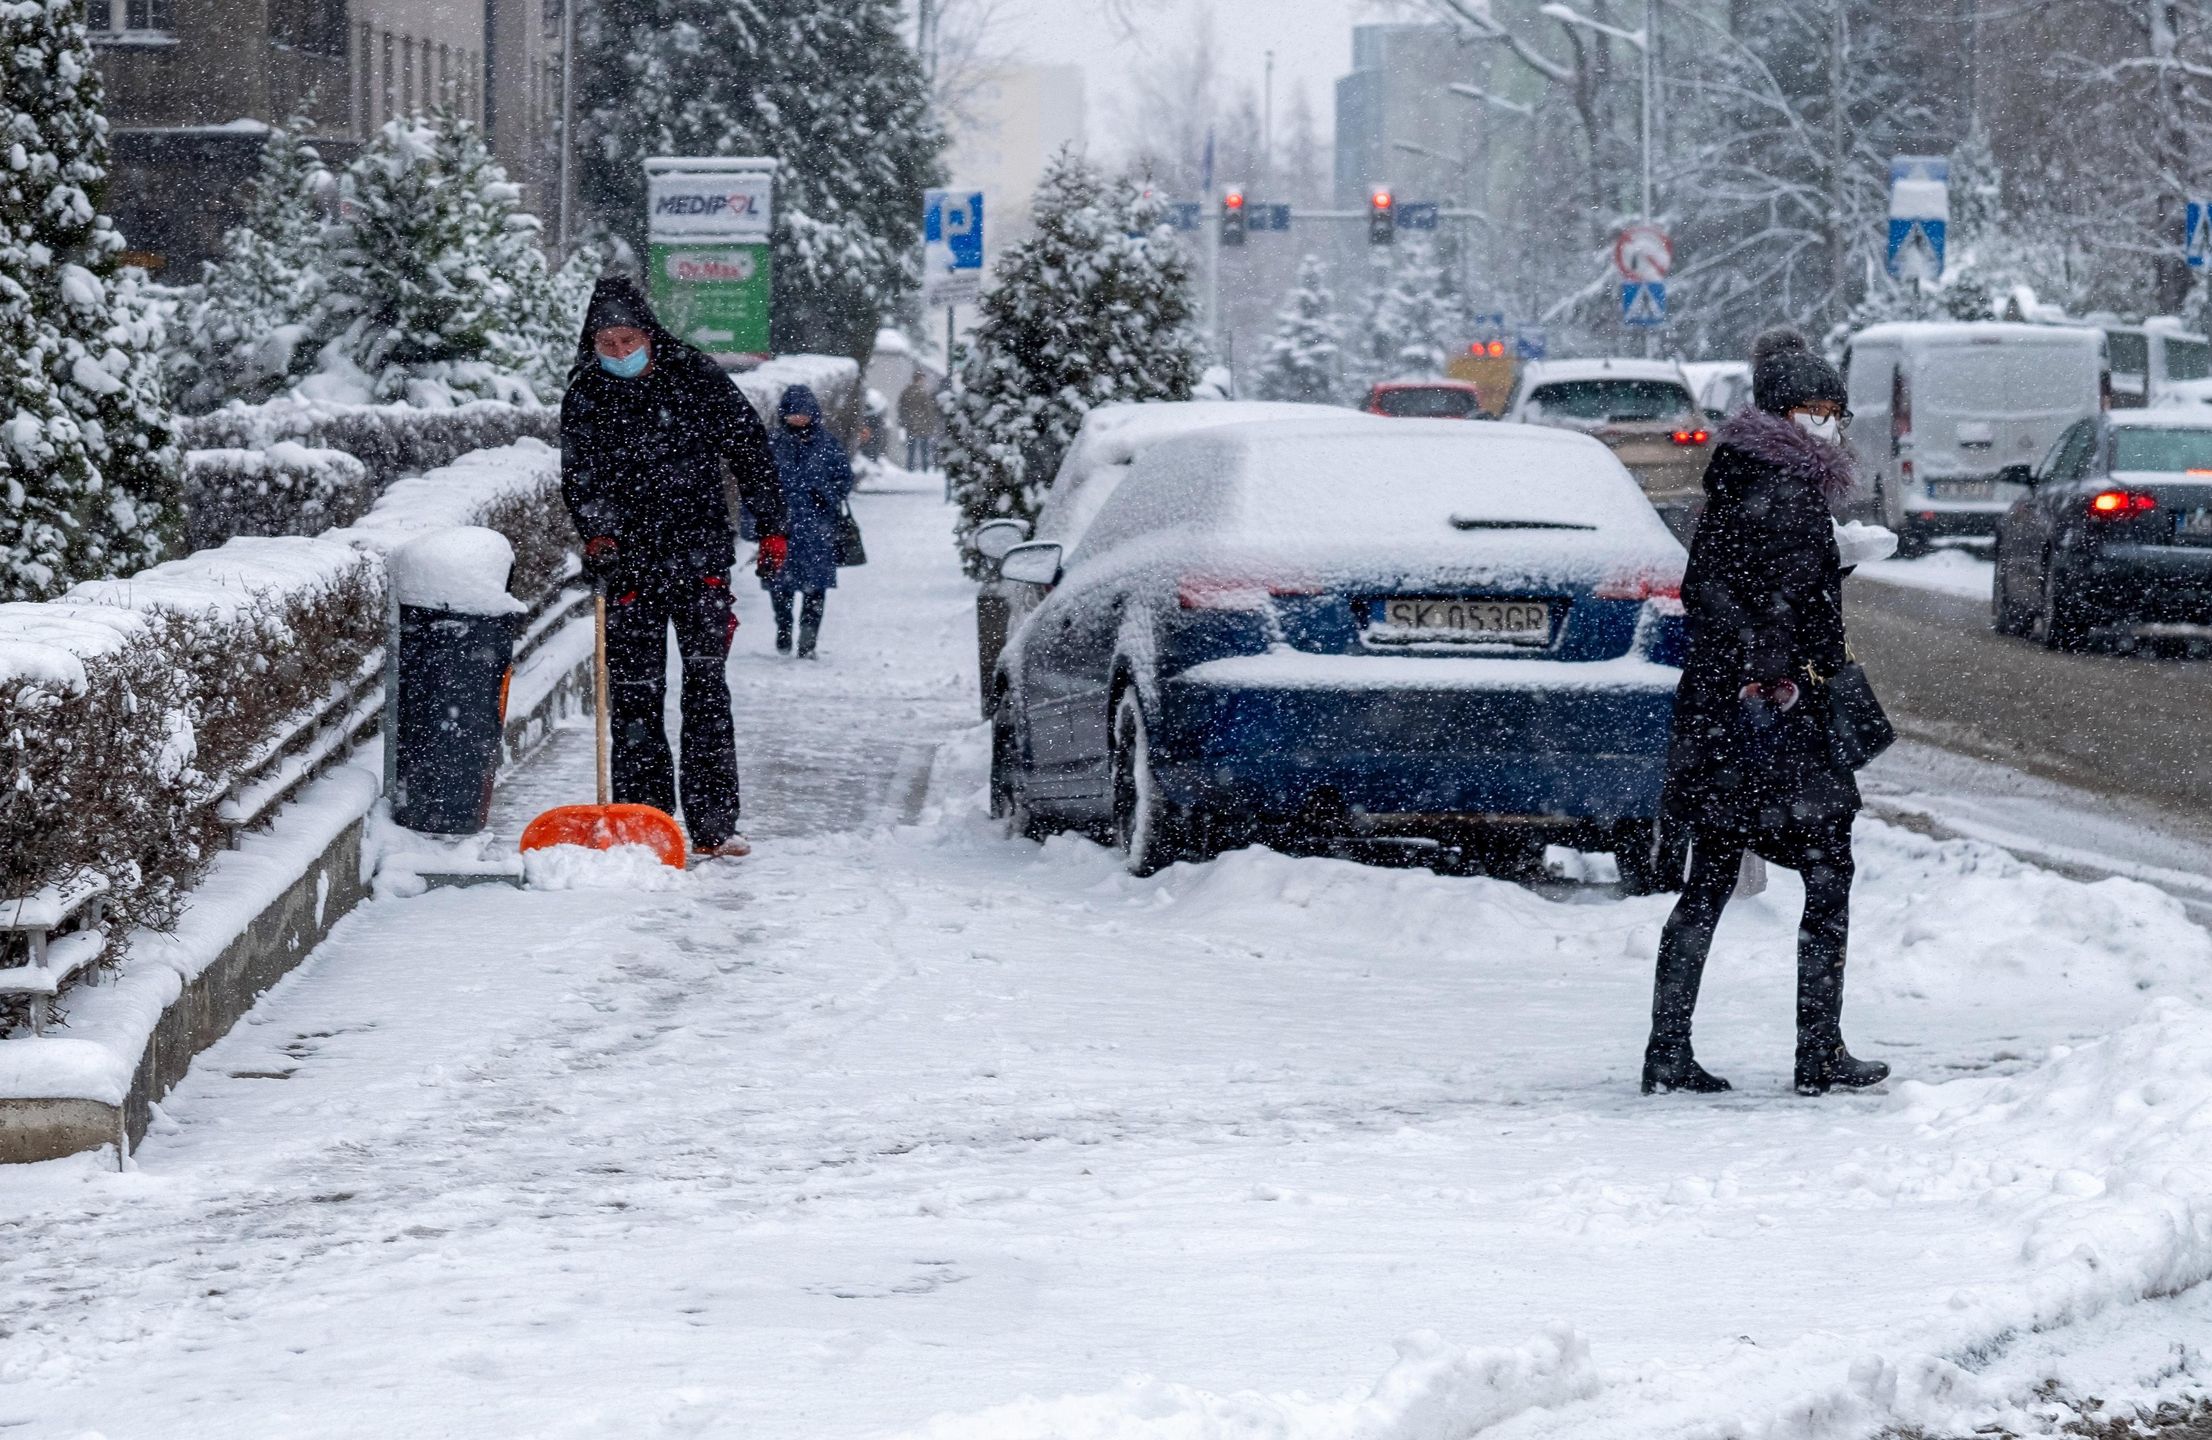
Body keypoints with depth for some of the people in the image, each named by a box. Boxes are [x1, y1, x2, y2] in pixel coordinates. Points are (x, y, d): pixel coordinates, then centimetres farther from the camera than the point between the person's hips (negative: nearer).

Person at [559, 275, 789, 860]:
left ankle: (713, 823, -5)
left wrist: (771, 527, 5)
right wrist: (596, 531, -17)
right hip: (630, 562, 2)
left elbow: (750, 449, 6)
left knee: (706, 685, -5)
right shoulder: (585, 396, 3)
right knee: (634, 692, -1)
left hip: (700, 554, -2)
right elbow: (578, 476, 2)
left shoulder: (695, 379, -1)